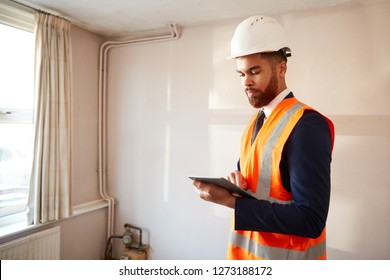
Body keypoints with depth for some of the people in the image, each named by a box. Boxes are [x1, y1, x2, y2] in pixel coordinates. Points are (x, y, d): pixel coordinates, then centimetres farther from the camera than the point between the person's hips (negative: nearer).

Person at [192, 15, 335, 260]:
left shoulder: (308, 125, -22)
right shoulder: (256, 120, 4)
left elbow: (311, 221, -25)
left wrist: (230, 201, -27)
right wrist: (236, 185, -10)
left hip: (287, 255, -7)